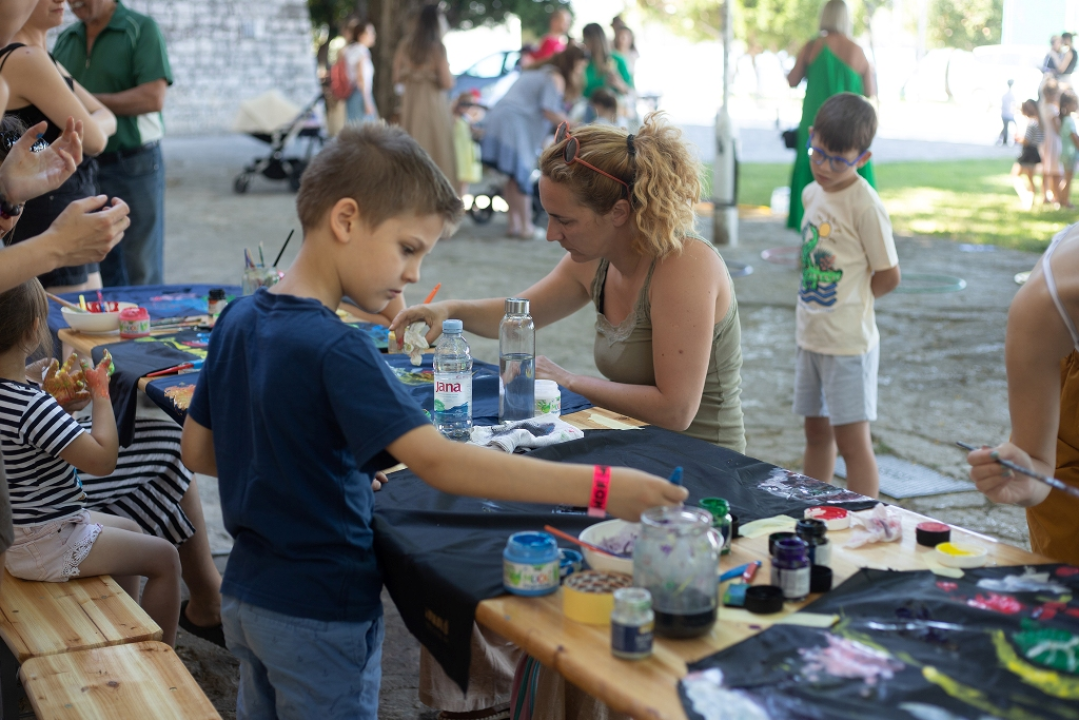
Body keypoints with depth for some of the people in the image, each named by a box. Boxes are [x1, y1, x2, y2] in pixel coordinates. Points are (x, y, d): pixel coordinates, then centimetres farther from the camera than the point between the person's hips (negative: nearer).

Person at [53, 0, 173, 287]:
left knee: (141, 275, 1)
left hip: (133, 166, -5)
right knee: (98, 274, 11)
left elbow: (154, 97, -15)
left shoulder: (142, 29, -5)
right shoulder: (65, 39, 12)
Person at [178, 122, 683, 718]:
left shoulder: (237, 321, 0)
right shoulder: (335, 352, -26)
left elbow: (197, 452, 9)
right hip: (318, 616, -8)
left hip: (245, 596, 8)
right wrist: (598, 487, -38)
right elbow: (440, 463, -35)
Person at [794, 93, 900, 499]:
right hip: (810, 336, 8)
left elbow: (888, 276, -12)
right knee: (816, 432, 18)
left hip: (849, 343, -8)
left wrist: (848, 301, -1)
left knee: (852, 440, -3)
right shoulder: (812, 194, 6)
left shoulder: (865, 205, -17)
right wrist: (820, 301, 8)